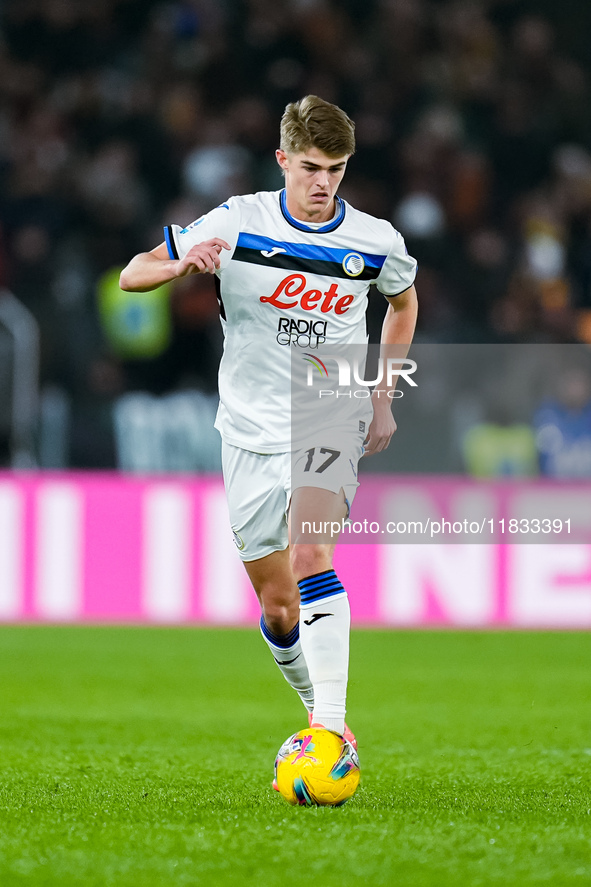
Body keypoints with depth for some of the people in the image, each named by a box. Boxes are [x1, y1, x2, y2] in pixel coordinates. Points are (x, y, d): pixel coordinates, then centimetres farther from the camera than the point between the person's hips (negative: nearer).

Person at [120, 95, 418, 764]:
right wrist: (184, 264, -27)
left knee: (311, 557, -26)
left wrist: (382, 398, 13)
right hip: (252, 432, 1)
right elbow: (133, 275, -4)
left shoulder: (376, 242, -3)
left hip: (331, 424, -1)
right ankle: (317, 705, 27)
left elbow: (404, 303, 20)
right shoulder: (237, 224, -7)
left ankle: (332, 720, -31)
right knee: (279, 608, 3)